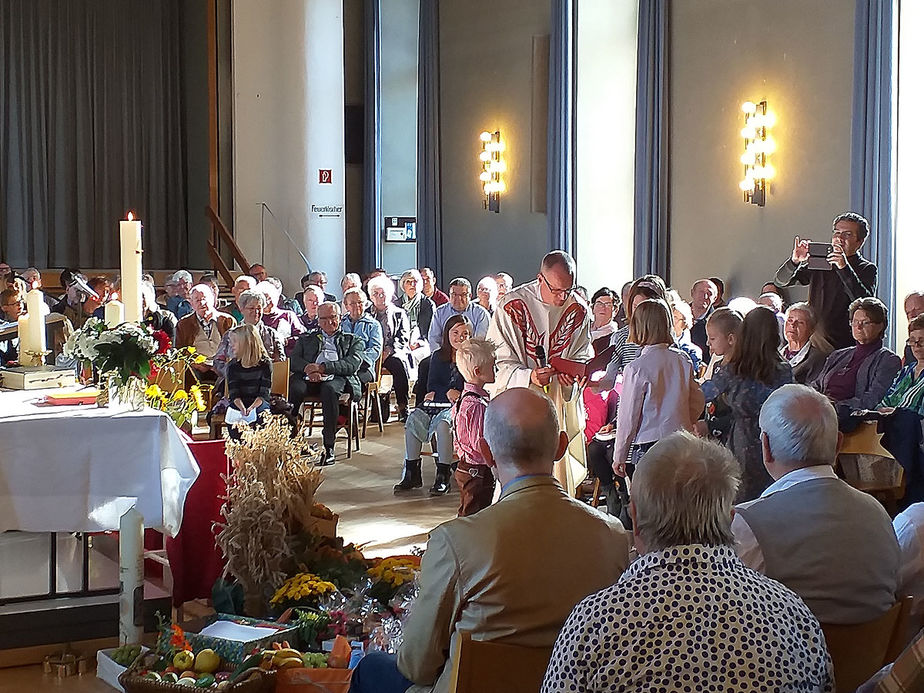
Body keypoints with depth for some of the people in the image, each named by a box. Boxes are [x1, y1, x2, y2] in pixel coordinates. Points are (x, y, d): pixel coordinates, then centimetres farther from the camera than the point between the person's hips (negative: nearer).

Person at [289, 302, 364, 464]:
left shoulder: (353, 340, 24)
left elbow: (353, 364, 4)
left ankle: (329, 447, -38)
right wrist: (308, 368, -9)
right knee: (294, 389, -34)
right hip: (309, 378, 2)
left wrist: (322, 367, -9)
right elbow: (293, 360, 15)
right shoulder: (306, 339, 31)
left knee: (329, 389, -39)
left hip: (337, 379, -2)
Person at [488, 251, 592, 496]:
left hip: (560, 406, 3)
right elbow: (499, 361, -9)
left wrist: (571, 375, -14)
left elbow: (583, 357, 9)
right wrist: (528, 377, -27)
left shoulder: (579, 310, 1)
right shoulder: (513, 305, -9)